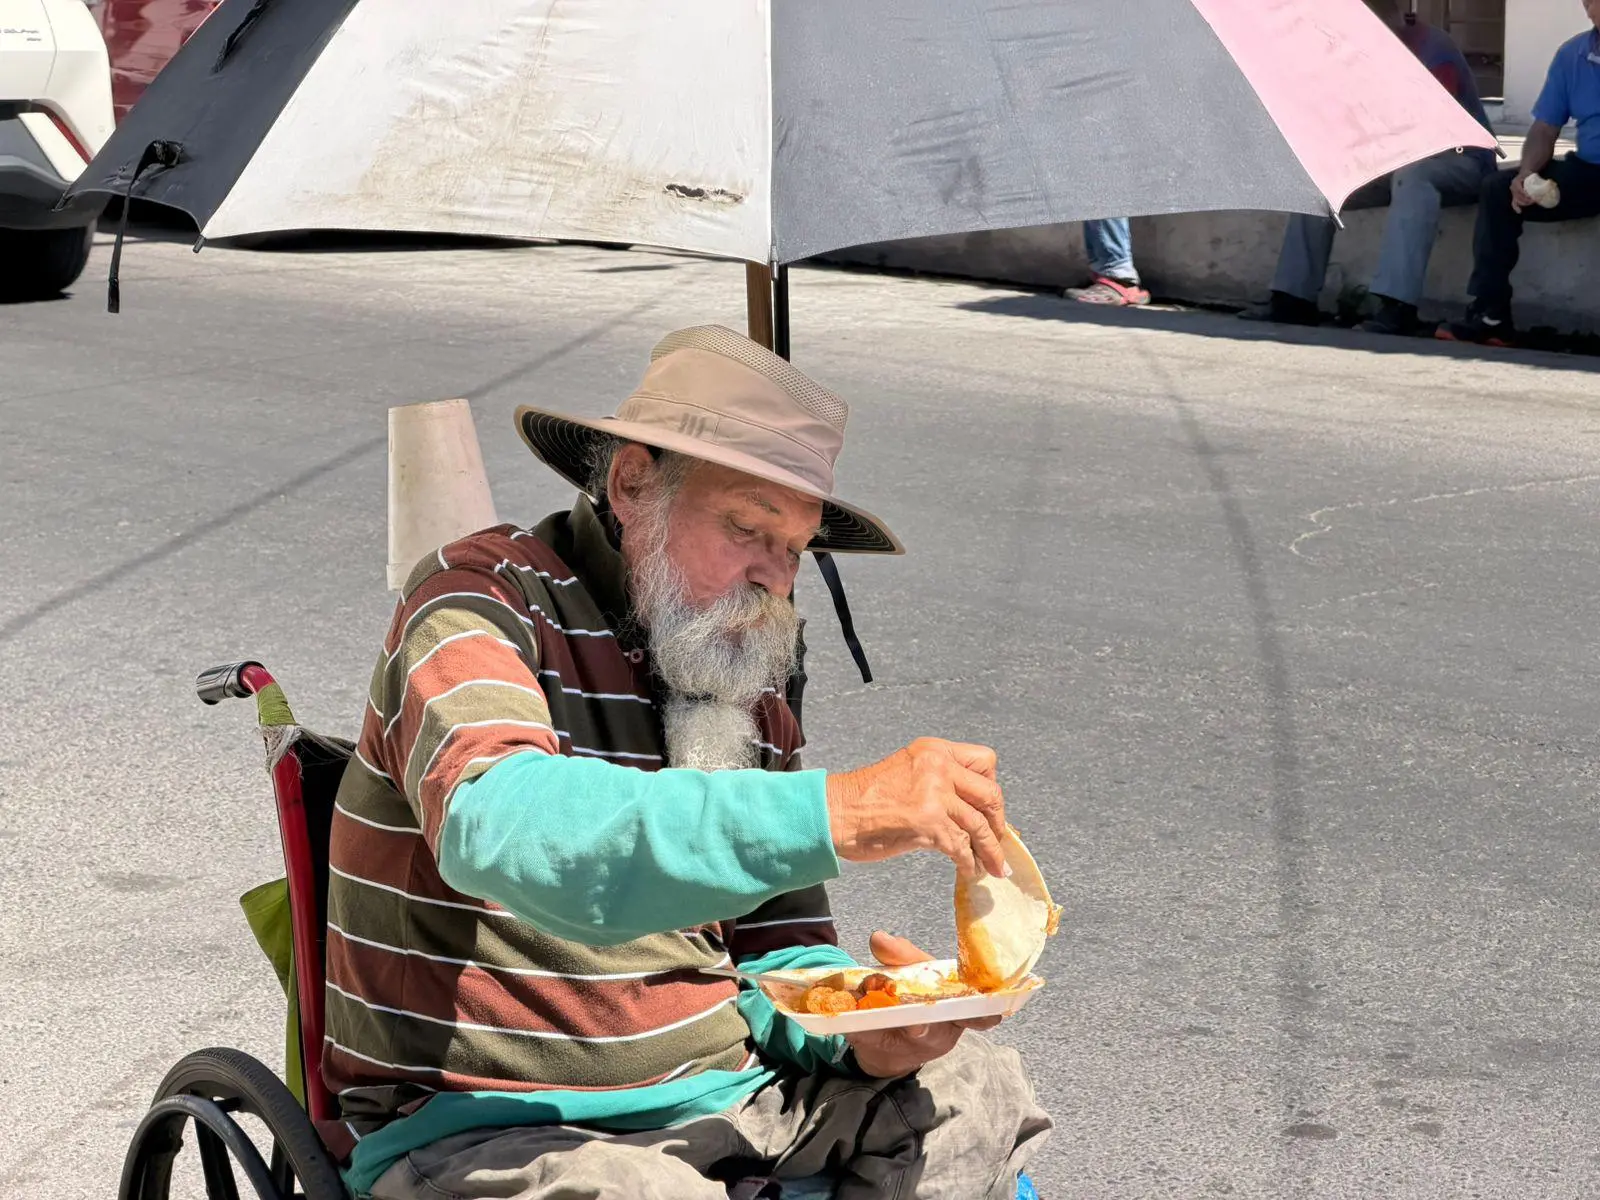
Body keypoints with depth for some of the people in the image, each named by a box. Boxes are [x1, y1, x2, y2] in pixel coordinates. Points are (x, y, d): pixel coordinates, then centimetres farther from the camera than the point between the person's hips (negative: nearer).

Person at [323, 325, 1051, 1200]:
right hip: (480, 1124, -7)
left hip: (711, 1091, 7)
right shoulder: (482, 598, -11)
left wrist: (864, 1033, -12)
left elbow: (777, 947, 13)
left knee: (975, 1096, -5)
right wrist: (831, 814, -40)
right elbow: (496, 828, -33)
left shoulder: (750, 686, 11)